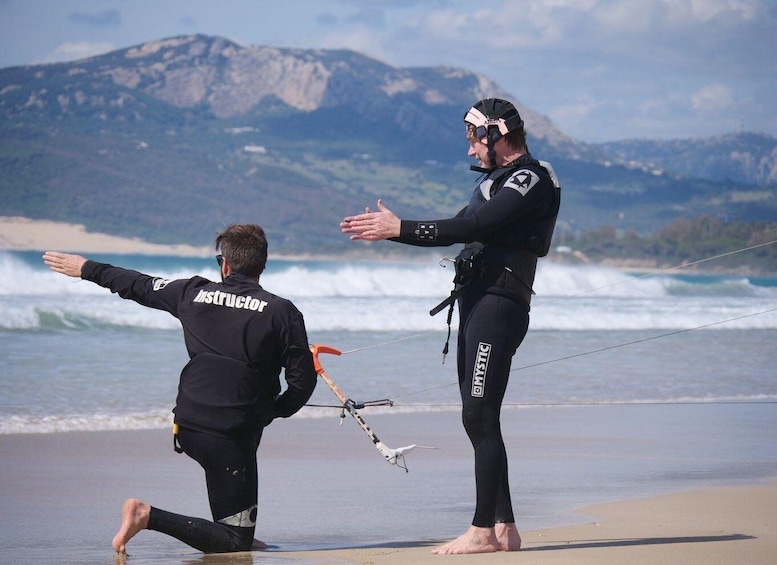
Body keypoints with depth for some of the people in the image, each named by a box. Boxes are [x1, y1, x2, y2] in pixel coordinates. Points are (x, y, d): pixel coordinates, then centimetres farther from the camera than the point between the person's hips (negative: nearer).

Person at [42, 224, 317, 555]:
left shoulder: (194, 294, 5)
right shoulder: (281, 312, -5)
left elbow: (138, 286, 20)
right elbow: (303, 381, -5)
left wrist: (87, 269, 36)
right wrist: (275, 411, 14)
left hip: (186, 428, 6)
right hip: (233, 437, -5)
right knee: (235, 542, -1)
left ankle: (242, 540, 31)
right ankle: (150, 517, -18)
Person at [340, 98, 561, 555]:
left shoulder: (531, 180, -9)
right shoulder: (497, 181, 22)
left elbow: (473, 227, -20)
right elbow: (459, 231, 27)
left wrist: (399, 228, -19)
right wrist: (389, 230, 20)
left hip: (499, 306, -10)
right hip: (476, 304, 10)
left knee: (480, 418, -13)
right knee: (479, 420, 9)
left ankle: (483, 531, -12)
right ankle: (504, 527, 11)